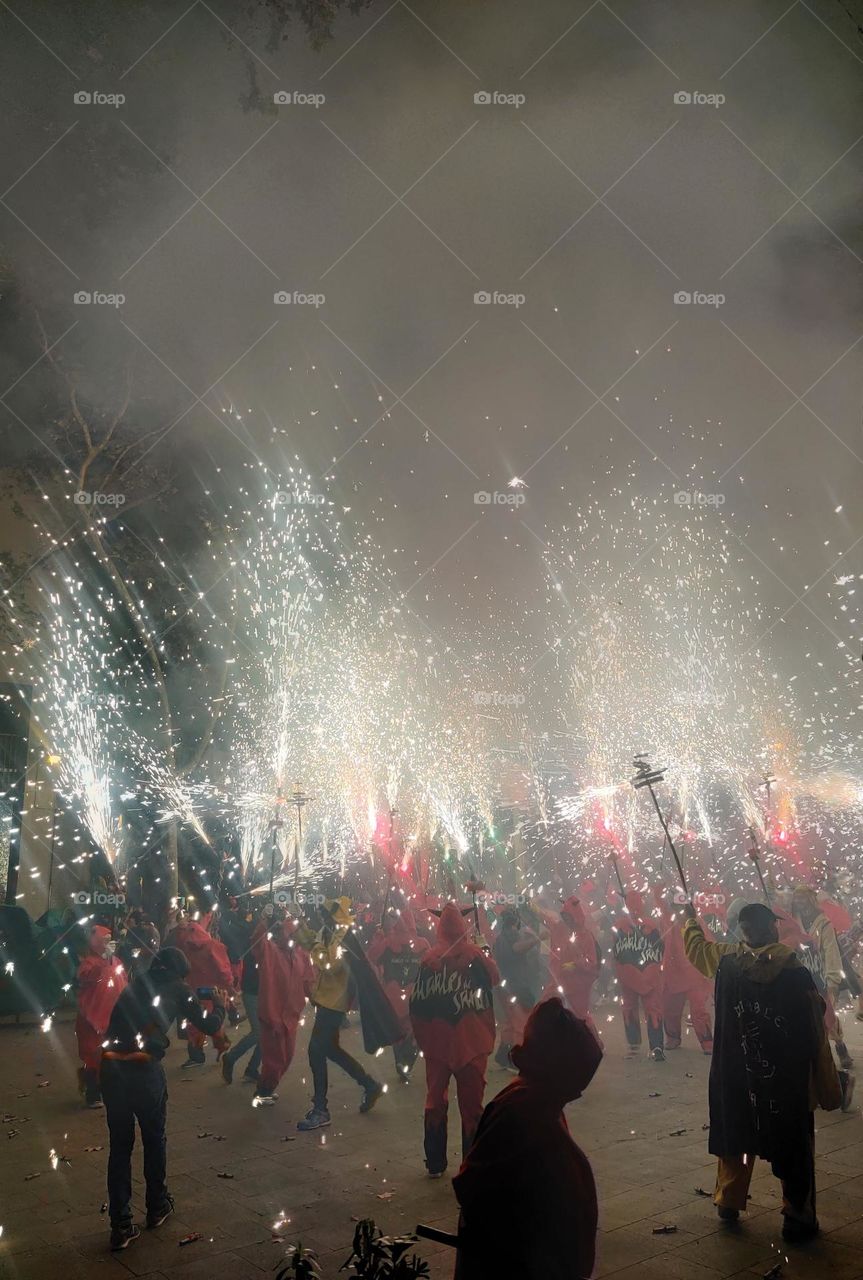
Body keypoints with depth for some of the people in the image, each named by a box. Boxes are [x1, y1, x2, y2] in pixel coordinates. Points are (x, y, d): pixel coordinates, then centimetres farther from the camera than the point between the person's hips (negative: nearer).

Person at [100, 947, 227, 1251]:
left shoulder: (137, 984, 20)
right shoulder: (177, 988, 8)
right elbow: (208, 1026, 14)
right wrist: (220, 1005, 34)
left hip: (110, 1067, 4)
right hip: (144, 1068, -3)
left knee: (119, 1145, 11)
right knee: (154, 1140, 19)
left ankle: (120, 1226, 9)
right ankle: (157, 1207, 35)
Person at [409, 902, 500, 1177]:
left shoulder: (430, 959, -7)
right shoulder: (475, 956, -9)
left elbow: (417, 1004, -6)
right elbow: (495, 978, 8)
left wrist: (422, 1037, 7)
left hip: (436, 1042, 1)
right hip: (471, 1041, -1)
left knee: (435, 1100, 13)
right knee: (471, 1103, 8)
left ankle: (435, 1164, 16)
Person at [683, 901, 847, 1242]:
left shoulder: (726, 961, -7)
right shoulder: (794, 972, -17)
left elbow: (696, 946, 17)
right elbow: (815, 1036, -13)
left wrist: (690, 917, 38)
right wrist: (830, 1090, -5)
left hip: (735, 1076, 4)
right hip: (787, 1081, -4)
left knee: (735, 1136, 21)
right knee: (792, 1146, 8)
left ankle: (728, 1202, 32)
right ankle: (798, 1217, 11)